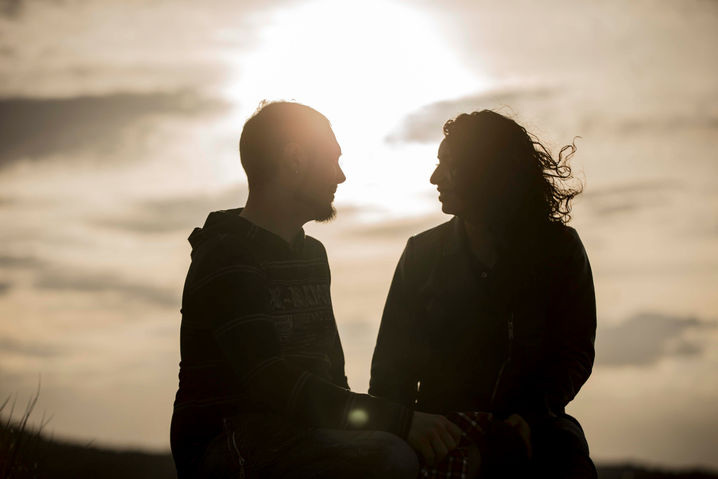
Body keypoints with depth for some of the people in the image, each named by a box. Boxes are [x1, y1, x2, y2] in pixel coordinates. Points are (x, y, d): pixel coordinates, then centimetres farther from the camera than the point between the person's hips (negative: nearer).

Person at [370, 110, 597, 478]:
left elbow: (575, 351, 5)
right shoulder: (424, 253, 12)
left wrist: (530, 415, -13)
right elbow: (393, 359, 10)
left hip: (533, 424, 0)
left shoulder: (560, 248, 9)